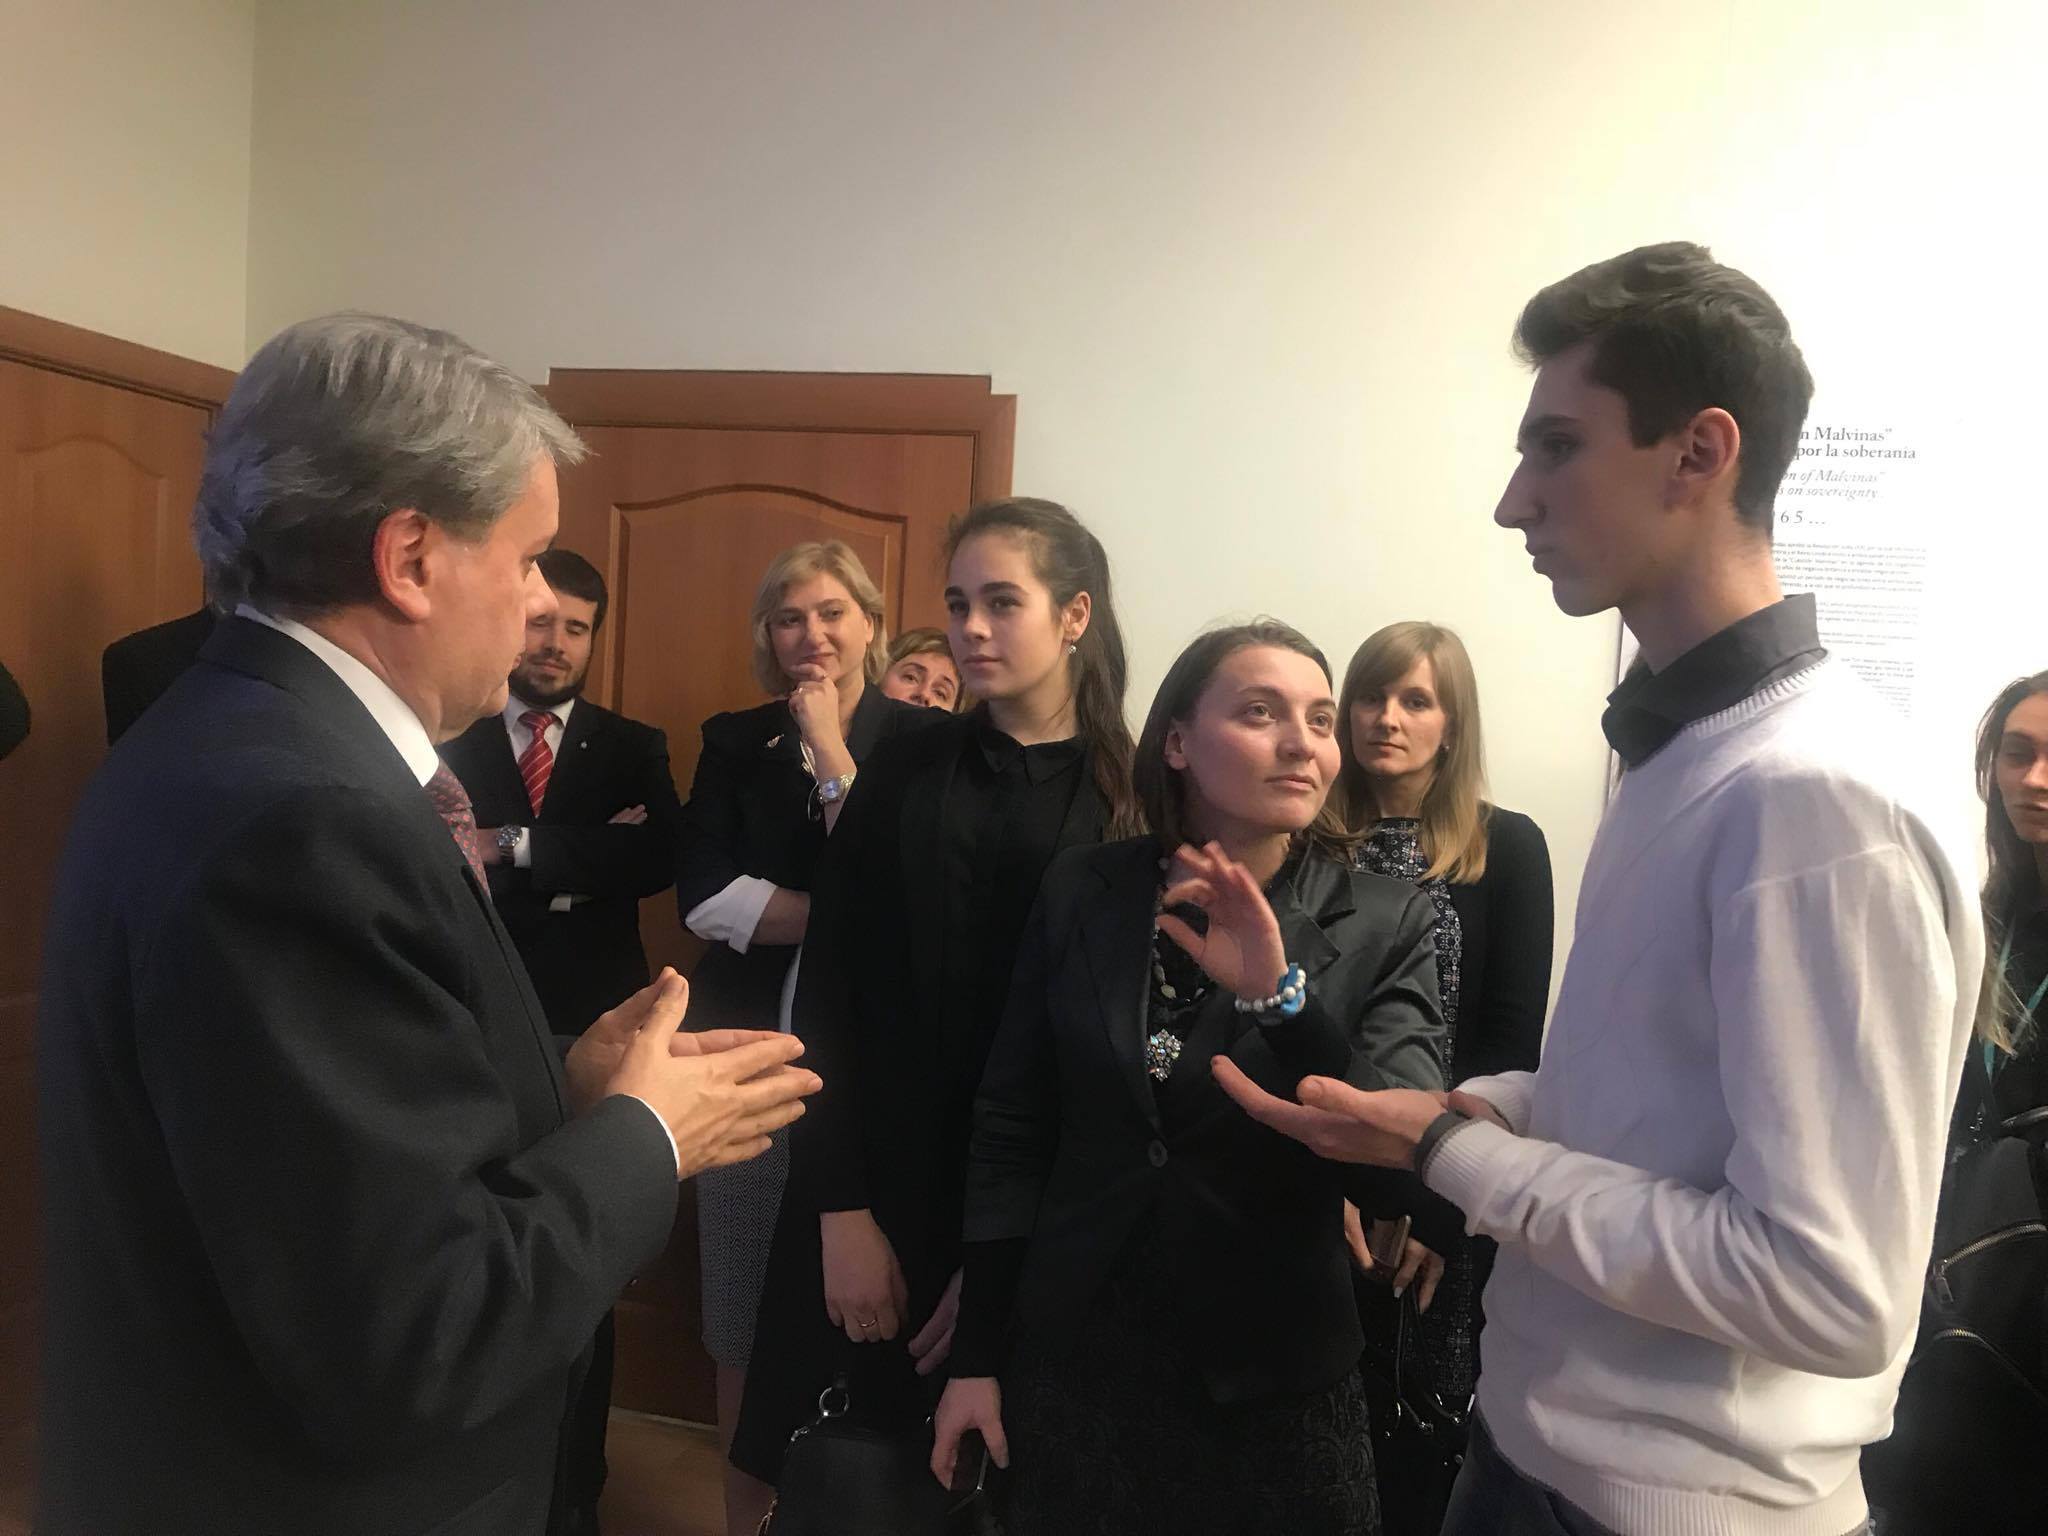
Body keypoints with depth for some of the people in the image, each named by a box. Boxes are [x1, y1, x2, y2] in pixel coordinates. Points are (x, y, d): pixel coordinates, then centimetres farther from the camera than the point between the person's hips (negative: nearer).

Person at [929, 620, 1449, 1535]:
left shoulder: (1385, 924, -9)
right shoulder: (1080, 892, -5)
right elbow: (1010, 1131, 0)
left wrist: (1282, 995, -30)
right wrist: (976, 1355, 2)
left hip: (1272, 1383, -1)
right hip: (1070, 1358, 2)